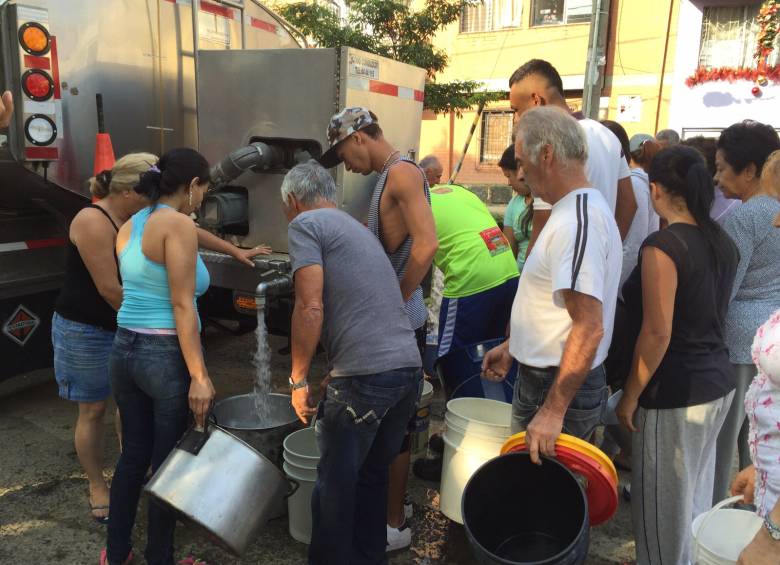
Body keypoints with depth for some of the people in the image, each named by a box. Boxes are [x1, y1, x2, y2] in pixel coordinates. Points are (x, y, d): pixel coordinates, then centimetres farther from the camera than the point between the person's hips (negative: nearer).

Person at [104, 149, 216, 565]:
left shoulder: (128, 226, 10)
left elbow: (136, 292, 14)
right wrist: (199, 375, -17)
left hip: (124, 351, 8)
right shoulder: (178, 224, -15)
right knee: (167, 463, 9)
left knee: (133, 454, 21)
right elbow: (182, 306, -19)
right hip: (167, 357, -8)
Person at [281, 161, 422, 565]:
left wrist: (298, 379, -3)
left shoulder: (305, 224, 0)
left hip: (365, 376, -8)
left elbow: (311, 308, -13)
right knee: (373, 476, 22)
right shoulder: (357, 227, 24)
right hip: (410, 368, 8)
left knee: (335, 483, 10)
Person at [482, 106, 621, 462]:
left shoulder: (578, 221, -23)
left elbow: (589, 328, -28)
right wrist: (513, 347, 22)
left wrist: (553, 411, -26)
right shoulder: (578, 209, 10)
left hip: (559, 388, -9)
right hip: (546, 376, 9)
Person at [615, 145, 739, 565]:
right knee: (694, 498, 23)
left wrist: (629, 396, -12)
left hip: (676, 394, -8)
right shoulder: (723, 242, 5)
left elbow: (658, 333, -21)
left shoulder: (662, 245, -19)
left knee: (663, 506, 9)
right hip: (718, 383, 8)